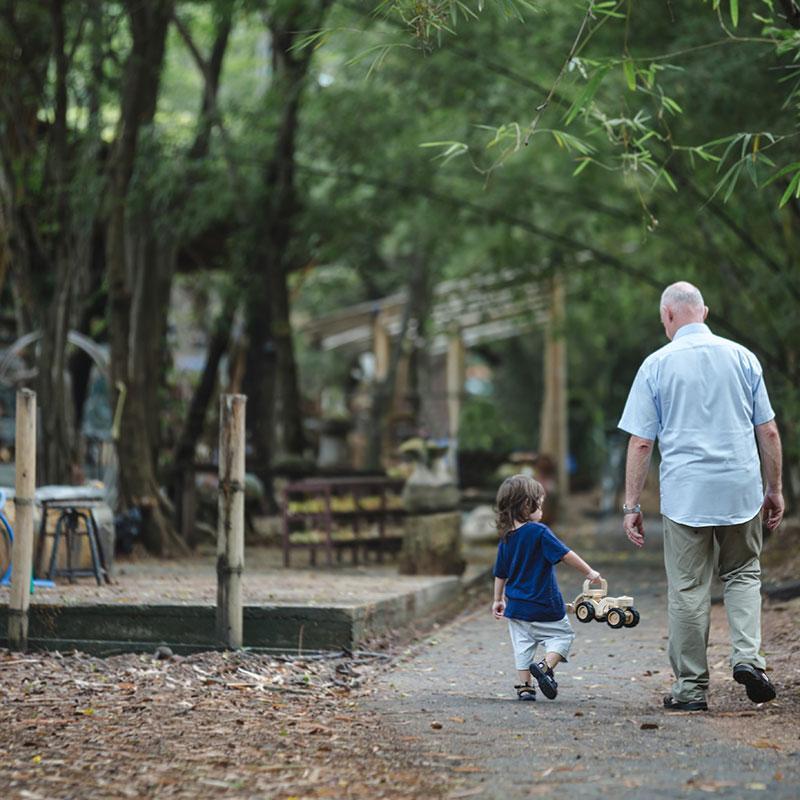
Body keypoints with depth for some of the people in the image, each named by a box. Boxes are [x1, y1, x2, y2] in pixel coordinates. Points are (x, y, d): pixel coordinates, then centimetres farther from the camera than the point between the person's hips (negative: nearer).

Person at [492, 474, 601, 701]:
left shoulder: (505, 538, 3)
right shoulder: (539, 532, -16)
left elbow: (500, 573, 12)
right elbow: (566, 554, -17)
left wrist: (498, 600, 23)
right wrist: (589, 572, -6)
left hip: (516, 605, 6)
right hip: (543, 606, -5)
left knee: (522, 644, 12)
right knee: (562, 635, 9)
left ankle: (524, 686, 8)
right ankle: (545, 667, -12)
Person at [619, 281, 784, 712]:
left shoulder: (657, 364, -2)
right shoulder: (742, 357, 5)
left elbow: (641, 442, -4)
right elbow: (769, 432, 6)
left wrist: (631, 505, 0)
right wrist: (774, 490, 15)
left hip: (685, 494, -2)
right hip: (741, 489, 2)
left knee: (688, 588, 5)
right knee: (743, 573, 18)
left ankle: (691, 687, 8)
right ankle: (747, 656, -2)